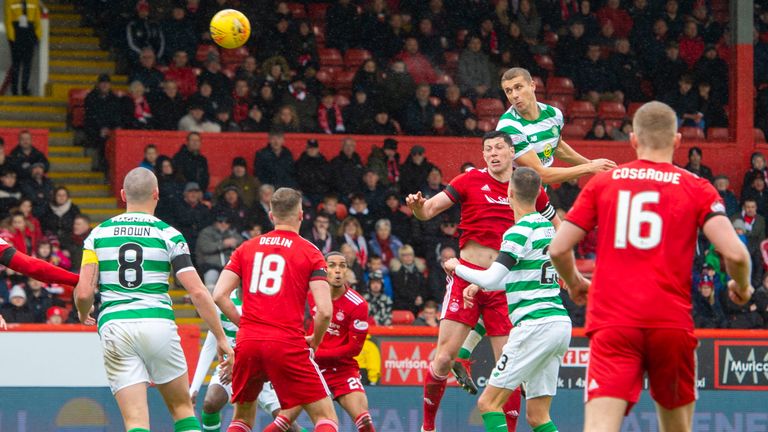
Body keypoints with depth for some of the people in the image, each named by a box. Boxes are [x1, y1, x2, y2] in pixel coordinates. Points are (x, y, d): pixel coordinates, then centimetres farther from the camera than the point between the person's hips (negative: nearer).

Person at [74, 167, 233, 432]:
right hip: (157, 325, -1)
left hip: (113, 328, 1)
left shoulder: (99, 233, 7)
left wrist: (83, 314, 23)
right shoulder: (168, 235, 3)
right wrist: (221, 338, 5)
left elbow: (83, 293, 0)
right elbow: (197, 292, -2)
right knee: (182, 408, 15)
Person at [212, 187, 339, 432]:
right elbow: (325, 311, -8)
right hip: (288, 345, -4)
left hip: (248, 343, 4)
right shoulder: (310, 253, 1)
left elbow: (219, 296, 5)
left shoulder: (246, 248, 12)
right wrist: (314, 341, 10)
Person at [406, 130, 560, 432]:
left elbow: (558, 227, 21)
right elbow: (428, 210, -4)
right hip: (467, 276, -2)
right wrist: (417, 207, -26)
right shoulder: (472, 180, 0)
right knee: (445, 355, -8)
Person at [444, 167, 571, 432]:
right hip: (560, 323, 8)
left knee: (488, 403, -4)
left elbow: (492, 278, -15)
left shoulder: (519, 231, -11)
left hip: (536, 324, -8)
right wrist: (479, 285, 26)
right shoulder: (546, 227, 15)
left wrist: (458, 267, 3)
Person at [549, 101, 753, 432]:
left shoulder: (603, 183, 10)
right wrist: (741, 287, 15)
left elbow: (559, 248, 6)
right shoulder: (697, 189, 6)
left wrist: (574, 284, 28)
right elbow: (734, 252, -7)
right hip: (671, 322, 0)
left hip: (611, 321, 0)